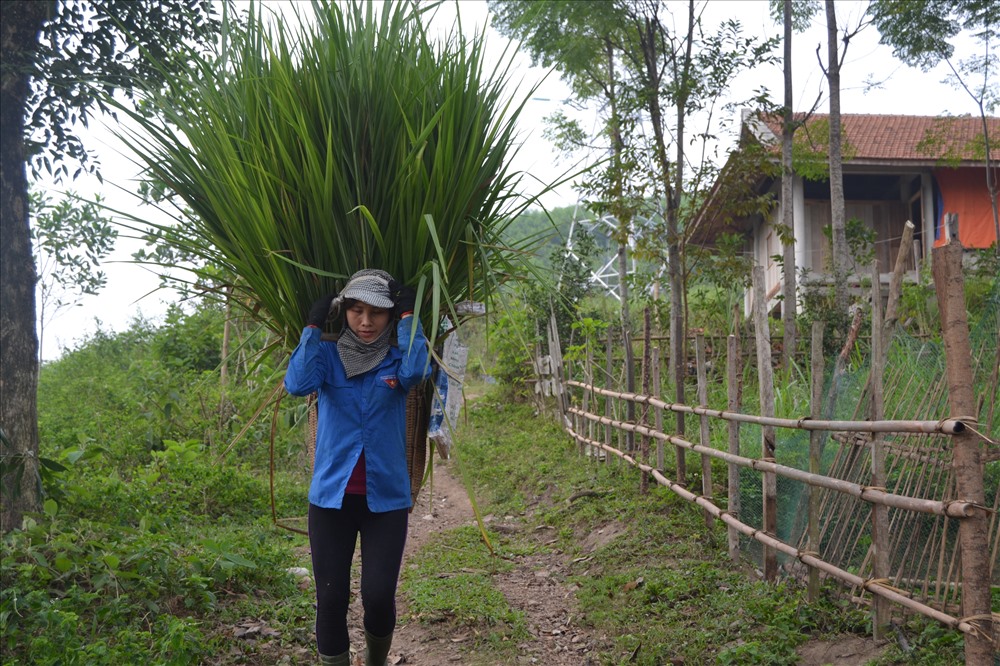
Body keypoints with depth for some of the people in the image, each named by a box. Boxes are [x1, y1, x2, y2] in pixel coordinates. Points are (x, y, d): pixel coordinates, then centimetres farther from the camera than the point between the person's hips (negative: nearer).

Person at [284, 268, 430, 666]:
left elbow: (417, 371, -21)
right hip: (331, 496, 1)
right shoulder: (328, 356, 3)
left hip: (386, 497, 0)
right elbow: (297, 384, -17)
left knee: (379, 597, -5)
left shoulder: (397, 359, 3)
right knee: (331, 600, 2)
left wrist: (408, 314, -13)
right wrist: (313, 326, -11)